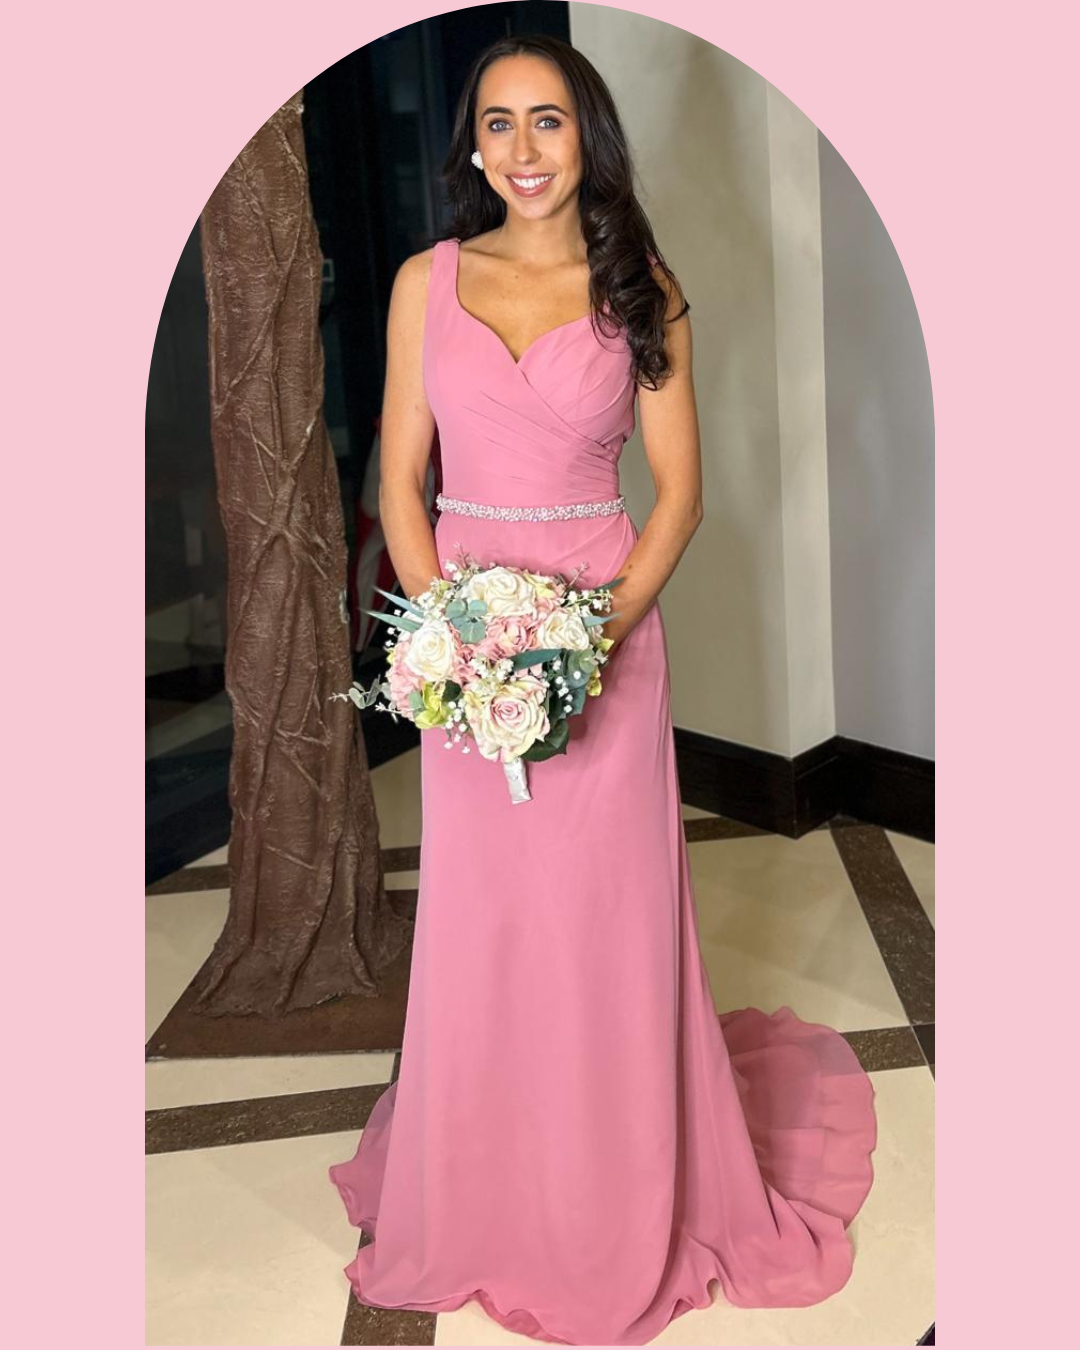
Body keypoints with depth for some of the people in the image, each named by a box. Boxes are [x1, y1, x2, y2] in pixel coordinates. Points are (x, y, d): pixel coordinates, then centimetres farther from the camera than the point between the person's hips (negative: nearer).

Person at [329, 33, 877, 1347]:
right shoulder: (427, 281, 4)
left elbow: (679, 491, -1)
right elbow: (401, 478, 3)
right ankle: (485, 1200, 30)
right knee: (478, 919, 10)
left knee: (608, 916, 5)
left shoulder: (643, 290, 0)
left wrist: (598, 633, -14)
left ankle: (623, 1208, 26)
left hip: (604, 625, -1)